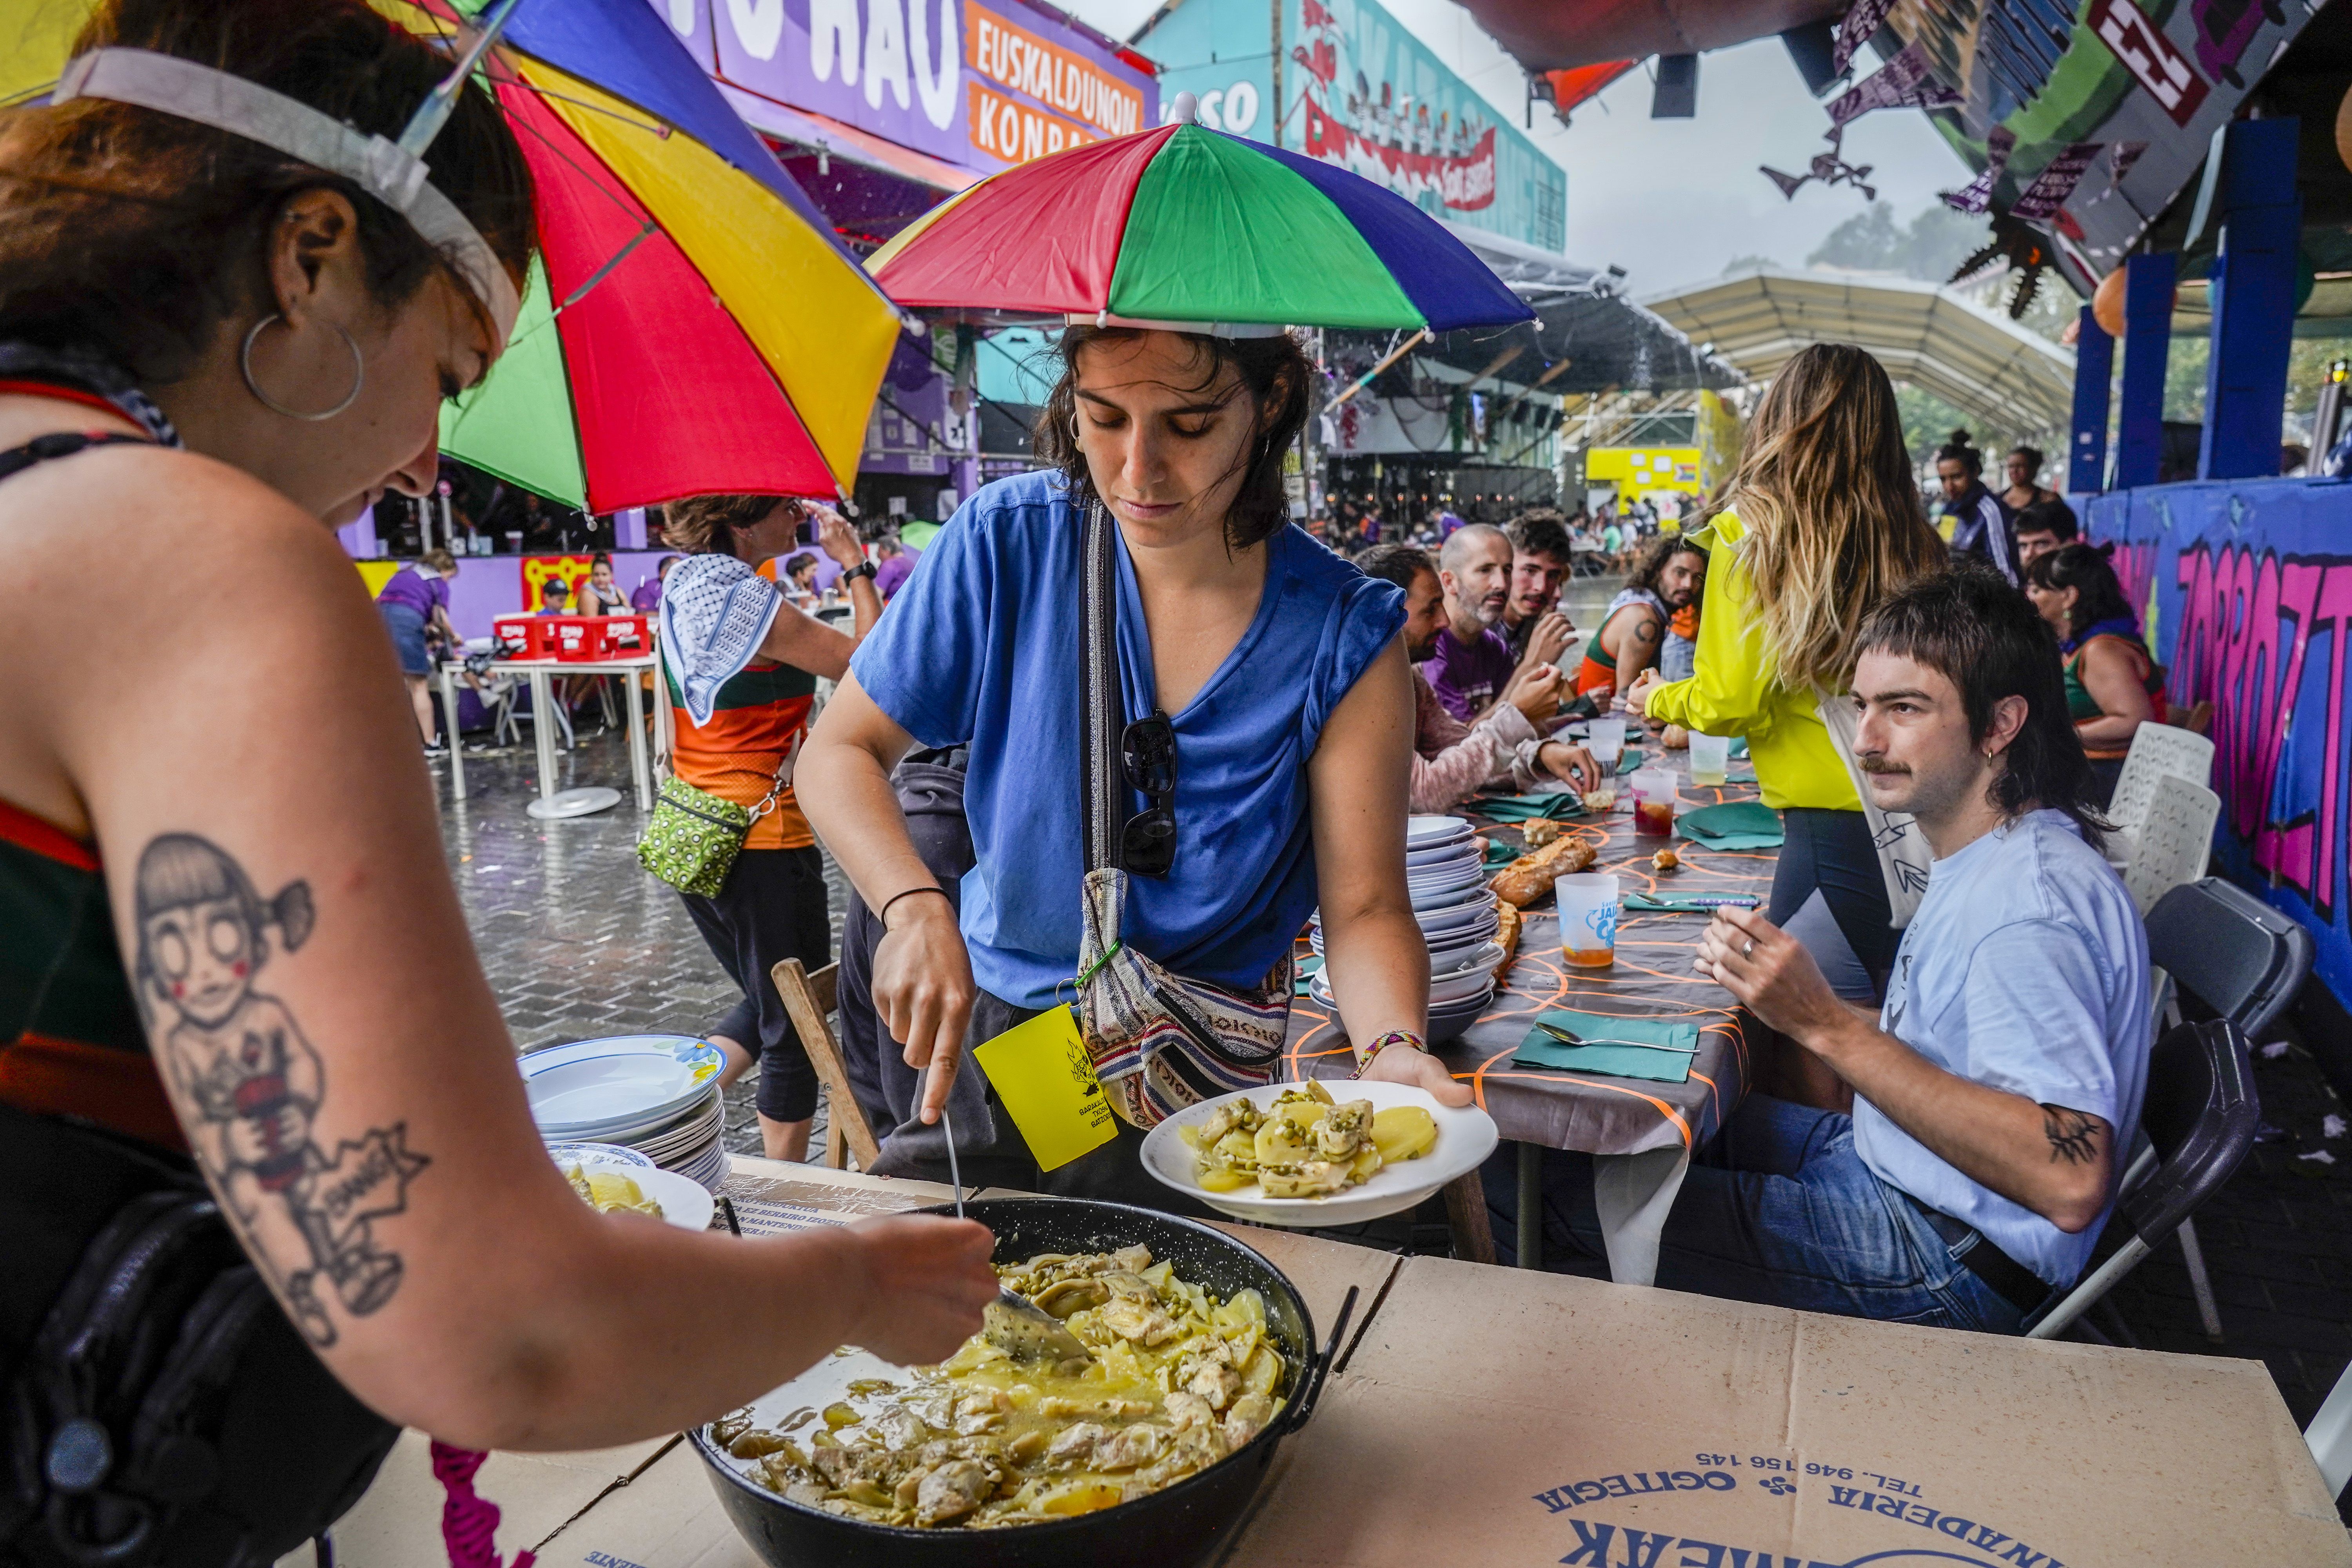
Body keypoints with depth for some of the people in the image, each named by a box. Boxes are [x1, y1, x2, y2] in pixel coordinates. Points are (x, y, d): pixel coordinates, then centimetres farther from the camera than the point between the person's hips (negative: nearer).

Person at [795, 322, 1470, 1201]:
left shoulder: (1344, 636, -16)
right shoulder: (1007, 541, -14)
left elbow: (1364, 907, -14)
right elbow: (839, 752, -9)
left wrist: (1394, 1051, -35)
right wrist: (914, 907, -28)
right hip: (986, 1041, 2)